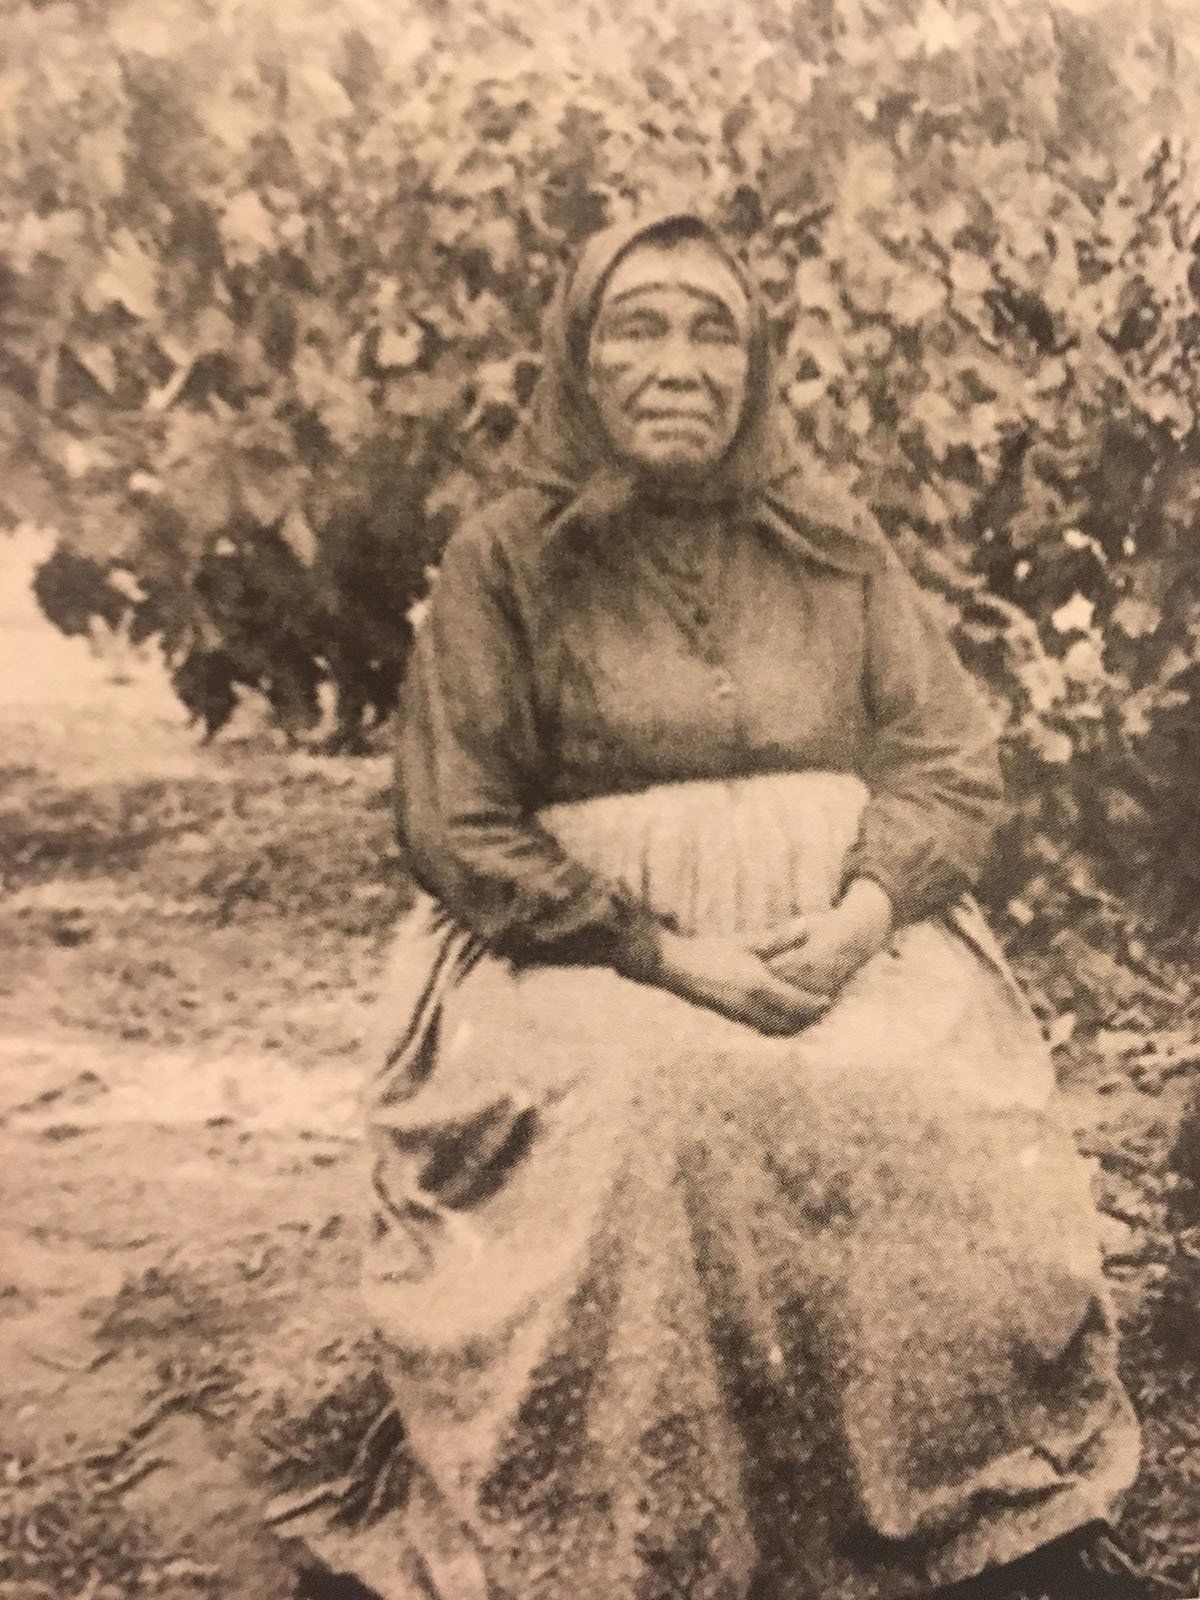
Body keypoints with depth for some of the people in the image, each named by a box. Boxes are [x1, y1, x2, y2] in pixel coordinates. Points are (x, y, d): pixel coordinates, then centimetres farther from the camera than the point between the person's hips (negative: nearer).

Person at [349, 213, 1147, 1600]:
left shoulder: (834, 544, 9)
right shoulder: (505, 561, 1)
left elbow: (951, 761, 7)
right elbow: (458, 833, -4)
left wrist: (862, 914, -13)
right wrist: (668, 952, -15)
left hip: (841, 940, 2)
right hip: (586, 953, -2)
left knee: (944, 1112, -26)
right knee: (658, 1116, -32)